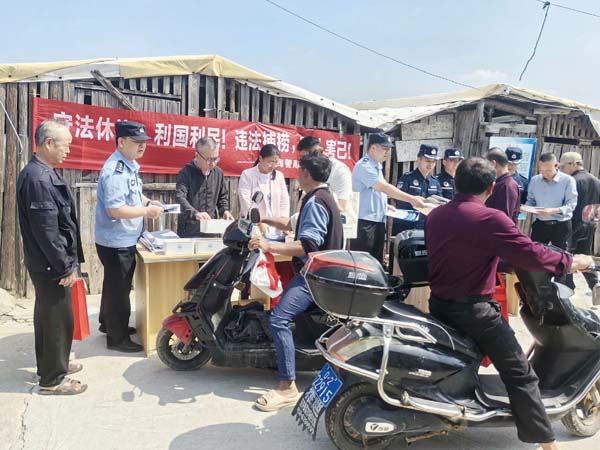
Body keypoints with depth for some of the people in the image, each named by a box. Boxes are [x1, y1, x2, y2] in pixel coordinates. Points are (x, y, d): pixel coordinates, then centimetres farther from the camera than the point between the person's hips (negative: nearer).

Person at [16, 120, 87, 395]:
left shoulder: (43, 172, 8)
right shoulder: (38, 179, -24)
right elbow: (46, 231, -26)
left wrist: (67, 261, 18)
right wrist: (65, 267, -18)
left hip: (47, 263, 10)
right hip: (51, 266, -10)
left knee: (47, 316, 21)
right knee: (58, 320, 2)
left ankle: (50, 364, 37)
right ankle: (52, 379, 17)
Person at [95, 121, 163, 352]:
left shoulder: (130, 165, 8)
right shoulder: (115, 171, -25)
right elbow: (114, 209, -31)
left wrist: (148, 202, 4)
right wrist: (146, 211, -25)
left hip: (125, 239, 10)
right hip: (116, 241, -10)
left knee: (116, 285, 23)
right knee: (118, 288, 2)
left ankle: (108, 323, 41)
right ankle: (117, 338, 15)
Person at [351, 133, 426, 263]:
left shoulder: (377, 167, 17)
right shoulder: (364, 166, -13)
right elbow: (384, 188, -22)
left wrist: (386, 206, 12)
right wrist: (412, 199, -23)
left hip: (378, 220, 9)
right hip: (365, 221, -9)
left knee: (376, 261, 11)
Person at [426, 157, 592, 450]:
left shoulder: (434, 216, 4)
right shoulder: (490, 219, -18)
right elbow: (531, 255, -19)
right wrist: (572, 262, -3)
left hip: (438, 305, 7)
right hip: (474, 310, -7)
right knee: (520, 375, 2)